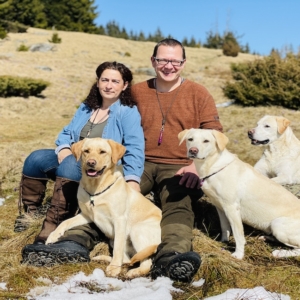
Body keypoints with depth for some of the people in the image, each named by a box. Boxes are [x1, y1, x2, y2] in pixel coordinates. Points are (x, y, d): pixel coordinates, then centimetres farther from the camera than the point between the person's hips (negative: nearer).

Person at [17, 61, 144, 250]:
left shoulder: (128, 112, -4)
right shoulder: (86, 108, 18)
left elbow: (134, 149, -16)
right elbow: (67, 132, 18)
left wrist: (132, 179, -31)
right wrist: (63, 148, -7)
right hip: (72, 158, 6)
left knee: (69, 166, -36)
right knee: (36, 159, -17)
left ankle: (52, 228, -37)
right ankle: (30, 213, -1)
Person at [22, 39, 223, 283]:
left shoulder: (199, 94, 6)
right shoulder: (137, 92, 13)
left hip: (179, 168, -3)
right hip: (141, 163, 3)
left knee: (178, 206, -34)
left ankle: (170, 258, -59)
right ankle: (76, 242, -41)